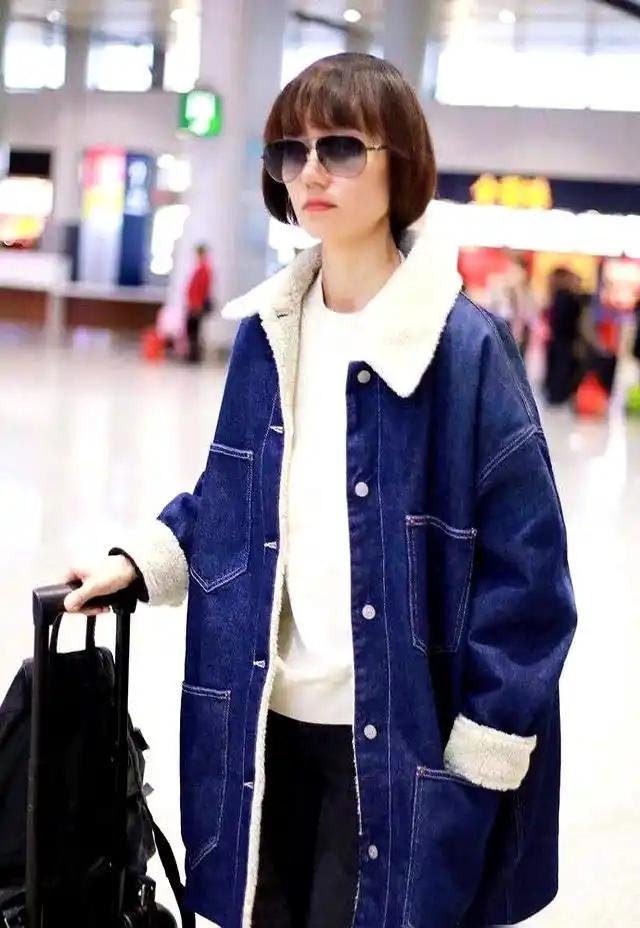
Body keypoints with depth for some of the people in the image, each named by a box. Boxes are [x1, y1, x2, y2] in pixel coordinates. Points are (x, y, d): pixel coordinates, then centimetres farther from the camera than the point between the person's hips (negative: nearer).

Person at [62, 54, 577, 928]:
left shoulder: (464, 345, -14)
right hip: (264, 722, 5)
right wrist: (138, 561, 1)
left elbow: (524, 565, -12)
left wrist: (484, 749, -12)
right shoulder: (267, 330, 3)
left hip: (398, 740, -5)